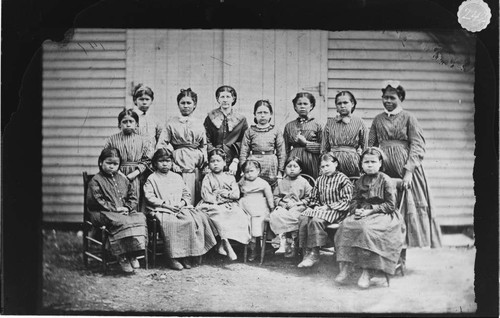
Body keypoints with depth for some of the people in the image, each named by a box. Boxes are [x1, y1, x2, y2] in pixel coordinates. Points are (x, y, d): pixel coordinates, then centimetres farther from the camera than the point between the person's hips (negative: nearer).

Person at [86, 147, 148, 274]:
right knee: (121, 222, -36)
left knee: (140, 218, -23)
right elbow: (97, 201, -9)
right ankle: (122, 258, -30)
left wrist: (128, 208, -2)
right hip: (103, 214, -6)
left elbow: (133, 196, 19)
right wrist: (114, 209, -15)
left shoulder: (122, 179, 19)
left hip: (124, 212, 6)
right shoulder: (96, 181, 0)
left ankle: (133, 255, -21)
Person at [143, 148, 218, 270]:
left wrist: (182, 202, -2)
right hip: (162, 210, -4)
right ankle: (173, 258, -30)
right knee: (170, 223, -37)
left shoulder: (177, 177, 23)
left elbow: (186, 194, 21)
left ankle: (191, 254, -20)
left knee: (197, 219, -25)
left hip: (181, 208, 4)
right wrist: (165, 204, -13)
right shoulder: (152, 179, 9)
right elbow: (149, 197, -4)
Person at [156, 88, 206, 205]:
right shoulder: (171, 123, 4)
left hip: (197, 167, 3)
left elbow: (204, 146, 18)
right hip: (180, 166, -3)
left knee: (197, 200, 1)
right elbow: (161, 146, 1)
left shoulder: (199, 124, 13)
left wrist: (204, 163, 5)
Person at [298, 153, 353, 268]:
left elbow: (346, 201, -8)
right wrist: (316, 206, 0)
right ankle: (306, 253, -24)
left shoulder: (343, 179, -1)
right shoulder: (320, 180, 19)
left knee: (316, 220, -35)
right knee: (303, 218, -25)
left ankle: (314, 253, -30)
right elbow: (314, 198, 24)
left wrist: (328, 206, -15)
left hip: (336, 211, -6)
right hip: (320, 209, 6)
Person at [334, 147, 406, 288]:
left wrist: (371, 210, -15)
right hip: (362, 214, 5)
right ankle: (345, 267, -28)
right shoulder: (359, 182, 15)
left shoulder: (386, 180, -2)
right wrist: (356, 210, -6)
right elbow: (354, 201, 18)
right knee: (345, 225, -25)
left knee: (366, 228, -36)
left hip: (383, 216, -5)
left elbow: (390, 205, -6)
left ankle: (366, 272, -33)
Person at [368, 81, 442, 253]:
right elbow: (371, 146, 15)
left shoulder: (408, 118, 1)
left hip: (404, 167, -3)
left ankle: (403, 252, 0)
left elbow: (417, 146, -6)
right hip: (383, 169, 3)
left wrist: (409, 171, -16)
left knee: (407, 205, -4)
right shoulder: (378, 120, 13)